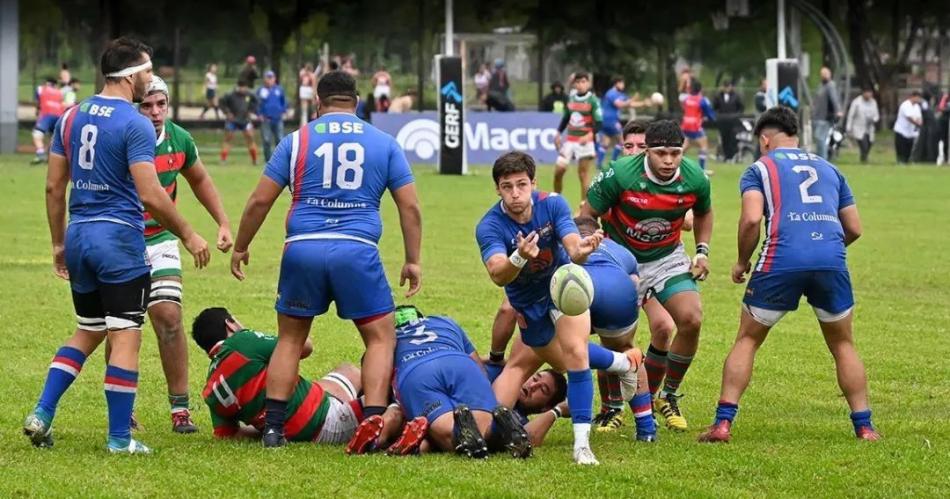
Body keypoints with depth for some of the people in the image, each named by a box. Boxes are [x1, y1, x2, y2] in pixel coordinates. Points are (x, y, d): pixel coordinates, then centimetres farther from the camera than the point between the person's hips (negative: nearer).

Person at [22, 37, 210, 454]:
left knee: (87, 332, 20)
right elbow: (150, 195, -18)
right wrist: (188, 236, -8)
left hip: (79, 233, 7)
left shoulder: (72, 117, 9)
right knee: (126, 338, 0)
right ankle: (119, 438, 0)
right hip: (119, 237, -7)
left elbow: (54, 186, 11)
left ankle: (42, 414, 9)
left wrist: (59, 243, 20)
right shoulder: (135, 125, -13)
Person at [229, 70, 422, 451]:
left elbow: (260, 200, 8)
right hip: (357, 251, -1)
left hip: (303, 249, 1)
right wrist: (413, 261, 17)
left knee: (290, 339, 15)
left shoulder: (297, 140, 10)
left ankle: (273, 426, 9)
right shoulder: (384, 143, 11)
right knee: (381, 337, 10)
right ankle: (373, 422, -5)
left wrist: (240, 248, 19)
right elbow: (410, 206, 9)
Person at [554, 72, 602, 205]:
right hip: (570, 140, 5)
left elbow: (599, 123, -12)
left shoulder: (593, 100, -8)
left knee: (583, 173, -1)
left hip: (584, 141, -5)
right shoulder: (571, 99, 8)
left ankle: (584, 205, 4)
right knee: (559, 169, -1)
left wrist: (589, 135, -27)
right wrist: (558, 134, 14)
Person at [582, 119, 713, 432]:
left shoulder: (695, 178, -14)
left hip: (668, 257, 3)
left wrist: (702, 251, 2)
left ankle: (668, 396, 6)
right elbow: (588, 215, -11)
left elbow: (703, 213, 10)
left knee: (691, 320, -16)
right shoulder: (620, 175, -25)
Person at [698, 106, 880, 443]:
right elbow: (854, 228, 23)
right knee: (843, 345, 19)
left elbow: (751, 218, -4)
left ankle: (723, 423, 4)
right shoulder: (828, 169, 26)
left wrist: (742, 262, 10)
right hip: (831, 260, 3)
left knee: (747, 341, 12)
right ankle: (864, 426, 14)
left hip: (782, 260, -3)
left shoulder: (760, 169, 13)